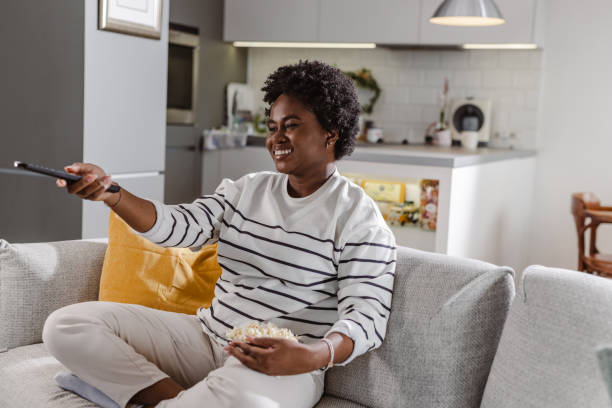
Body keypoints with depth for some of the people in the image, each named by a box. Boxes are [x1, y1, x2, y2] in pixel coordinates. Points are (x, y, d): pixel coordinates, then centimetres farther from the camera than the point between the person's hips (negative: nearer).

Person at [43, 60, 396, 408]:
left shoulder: (357, 215, -6)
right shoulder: (247, 190, 13)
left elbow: (367, 318, -14)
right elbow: (180, 226, 0)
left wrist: (311, 357, -33)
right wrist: (109, 191, -16)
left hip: (283, 366, -6)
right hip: (207, 338, 7)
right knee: (66, 325, -3)